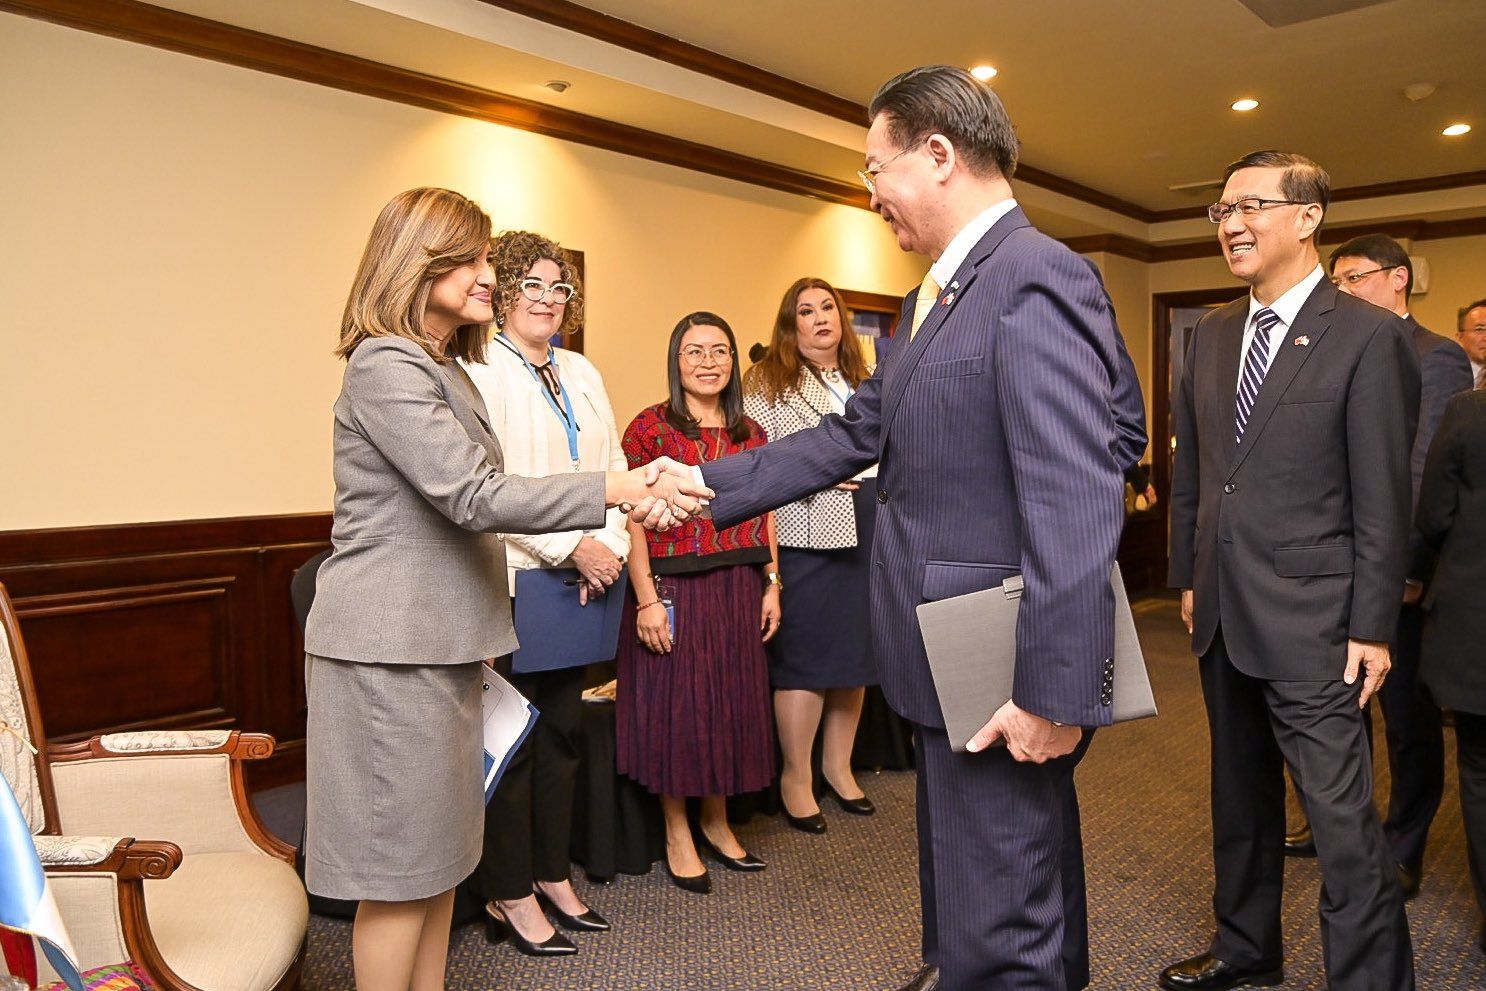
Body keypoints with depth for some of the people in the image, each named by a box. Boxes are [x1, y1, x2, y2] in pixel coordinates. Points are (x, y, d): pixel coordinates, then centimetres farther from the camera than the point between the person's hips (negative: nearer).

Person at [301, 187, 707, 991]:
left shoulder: (442, 368, 17)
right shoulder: (385, 365, -15)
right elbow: (475, 496, -22)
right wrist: (614, 490, -23)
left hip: (440, 643, 10)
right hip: (392, 650, -9)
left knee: (437, 849, 16)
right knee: (401, 868, 2)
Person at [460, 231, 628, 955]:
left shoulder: (581, 373, 16)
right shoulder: (476, 369, -8)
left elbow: (611, 468, 12)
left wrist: (611, 545, -4)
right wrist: (572, 547, -19)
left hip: (578, 584, 7)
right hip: (509, 583, -7)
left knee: (563, 732, 15)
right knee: (512, 739, 2)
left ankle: (553, 876, 30)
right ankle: (510, 896, 18)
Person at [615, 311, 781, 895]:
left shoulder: (749, 432, 10)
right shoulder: (650, 427, -7)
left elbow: (764, 515, 13)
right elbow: (632, 519, -12)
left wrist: (772, 584, 7)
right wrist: (647, 599, -17)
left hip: (740, 590, 5)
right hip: (674, 589, -5)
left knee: (732, 700, 13)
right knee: (675, 703, 5)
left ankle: (716, 821, 31)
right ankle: (677, 833, 21)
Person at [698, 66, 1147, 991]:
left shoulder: (1036, 277, -17)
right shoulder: (934, 296, 14)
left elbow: (1077, 500, -24)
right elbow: (858, 434, 14)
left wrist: (1056, 694, -23)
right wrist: (709, 486, 10)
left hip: (1000, 678, -10)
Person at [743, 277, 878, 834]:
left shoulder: (866, 381, 18)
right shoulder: (768, 380, -1)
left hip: (867, 530, 6)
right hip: (807, 534, -6)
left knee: (856, 648, 11)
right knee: (805, 653, -2)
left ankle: (838, 766, 26)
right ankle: (795, 776, 14)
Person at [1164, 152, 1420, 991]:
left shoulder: (1369, 337, -9)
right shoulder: (1213, 333, 9)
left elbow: (1383, 498, -11)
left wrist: (1372, 629, -12)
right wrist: (1189, 578, 11)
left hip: (1310, 625, -6)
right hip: (1224, 615, 7)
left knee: (1344, 822, -1)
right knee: (1240, 797, 20)